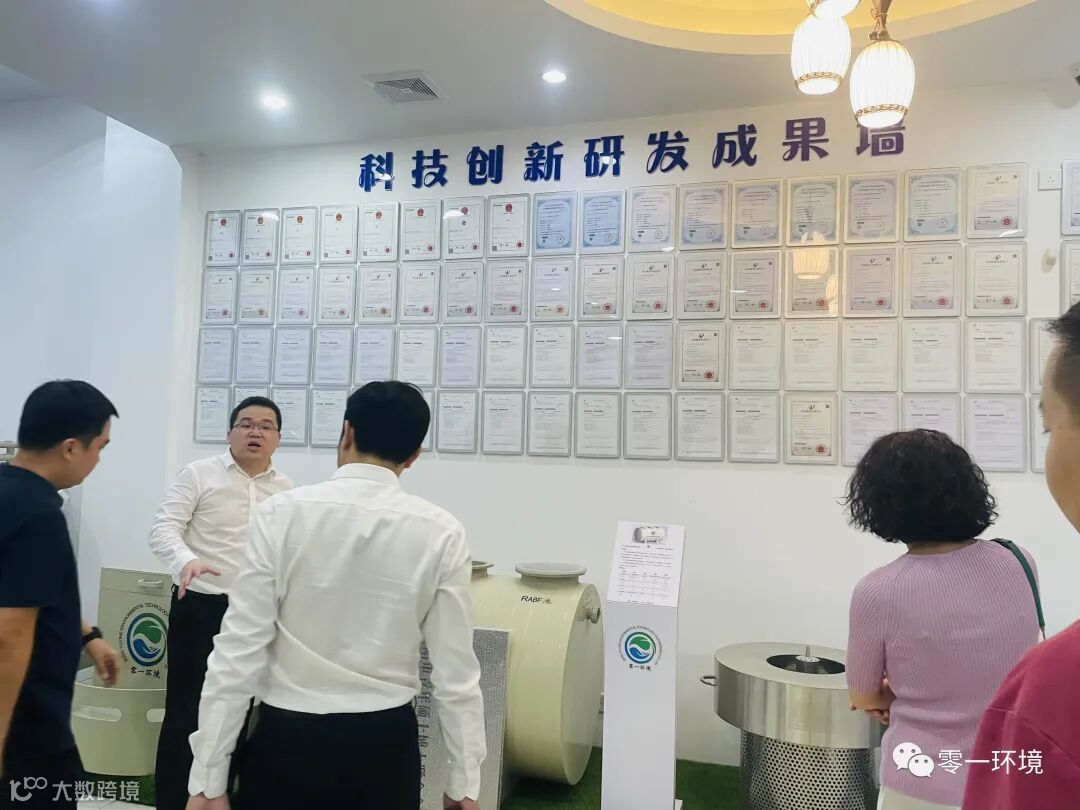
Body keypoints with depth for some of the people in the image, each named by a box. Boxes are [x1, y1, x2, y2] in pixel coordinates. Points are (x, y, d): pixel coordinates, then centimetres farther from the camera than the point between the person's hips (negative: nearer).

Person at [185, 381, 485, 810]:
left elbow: (240, 649, -11)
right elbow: (455, 669, -6)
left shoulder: (281, 513, -11)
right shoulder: (441, 533, -9)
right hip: (385, 743, 1)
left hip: (287, 741, -1)